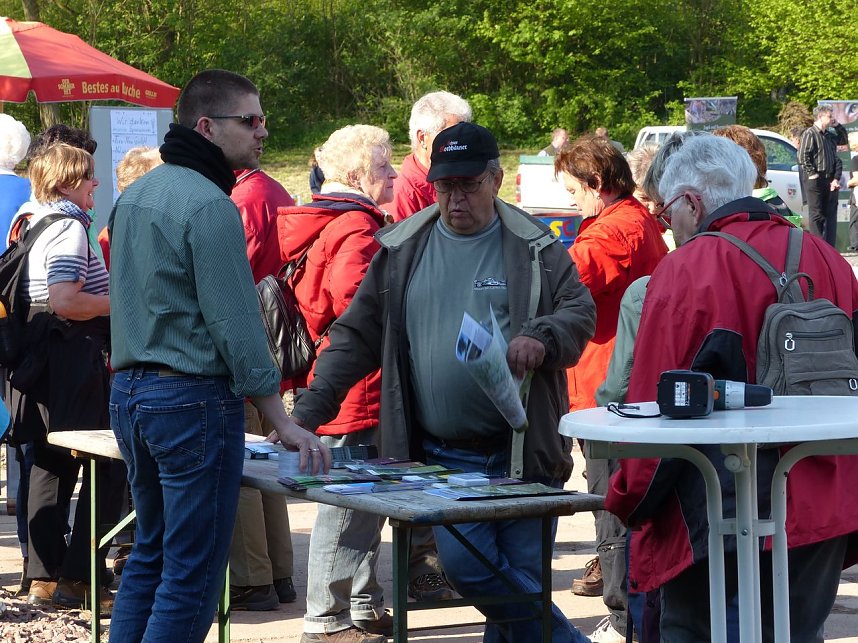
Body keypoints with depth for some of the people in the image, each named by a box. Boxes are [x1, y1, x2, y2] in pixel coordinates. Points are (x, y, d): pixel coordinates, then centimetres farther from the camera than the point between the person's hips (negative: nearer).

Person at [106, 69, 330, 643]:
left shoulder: (135, 195, 13)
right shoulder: (210, 206, -16)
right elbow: (236, 325, -18)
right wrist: (284, 424, -14)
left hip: (130, 394, 9)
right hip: (193, 397, -9)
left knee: (150, 554, 19)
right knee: (192, 576, -4)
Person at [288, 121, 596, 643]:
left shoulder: (535, 247, 4)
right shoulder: (402, 249, 9)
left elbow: (581, 312, 1)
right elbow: (356, 338, 11)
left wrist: (542, 336, -22)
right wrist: (307, 414, 3)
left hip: (523, 453, -1)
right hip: (443, 458, 1)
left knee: (520, 577, 2)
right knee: (467, 567, -12)